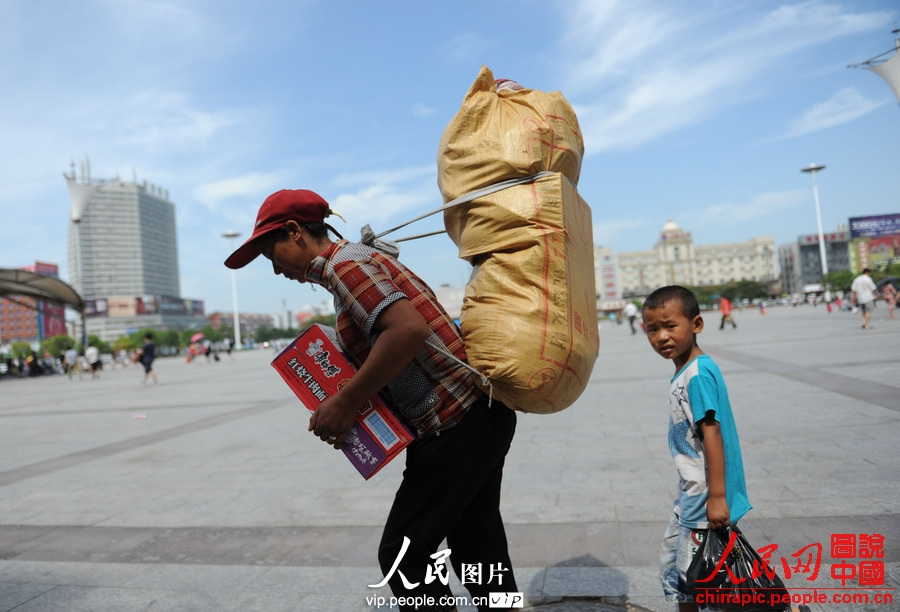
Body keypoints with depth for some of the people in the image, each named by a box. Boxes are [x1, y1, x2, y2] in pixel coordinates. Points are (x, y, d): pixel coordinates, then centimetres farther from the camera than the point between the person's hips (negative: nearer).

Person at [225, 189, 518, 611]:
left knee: (403, 555, 4)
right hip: (483, 412, 10)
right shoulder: (362, 259, 18)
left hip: (455, 425, -10)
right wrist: (351, 407, 12)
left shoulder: (344, 264, -12)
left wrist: (346, 403, -20)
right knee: (477, 547, 20)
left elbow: (409, 330, -28)